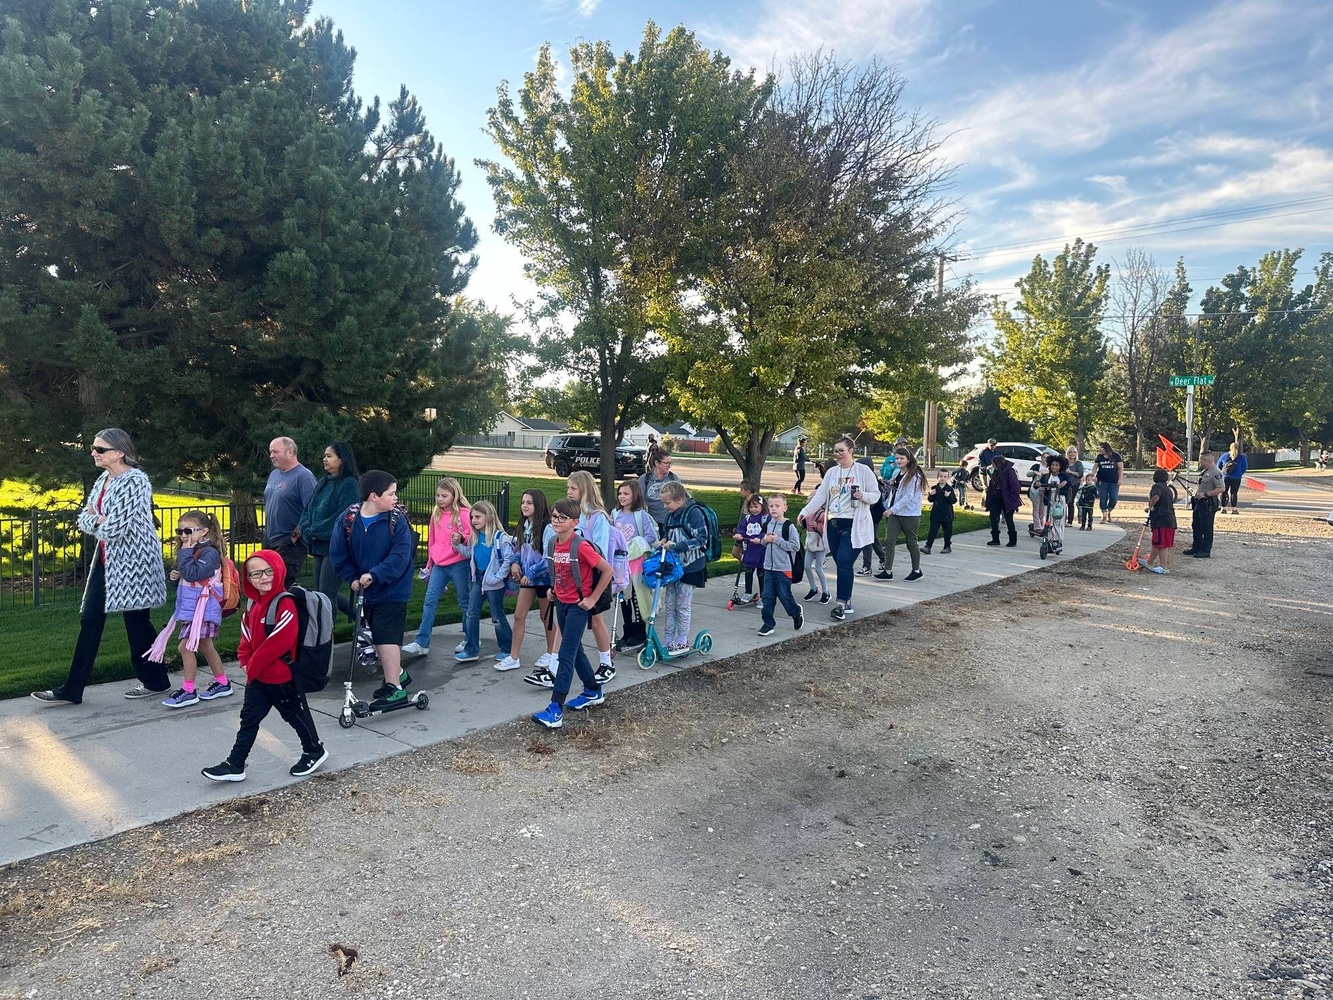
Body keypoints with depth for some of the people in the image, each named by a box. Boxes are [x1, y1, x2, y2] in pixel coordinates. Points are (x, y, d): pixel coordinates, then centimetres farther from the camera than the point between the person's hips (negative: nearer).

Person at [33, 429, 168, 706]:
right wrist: (99, 521, -13)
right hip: (107, 559, 9)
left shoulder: (134, 481, -17)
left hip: (132, 560, -9)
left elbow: (116, 527, -23)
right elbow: (84, 518, 9)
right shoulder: (103, 480, 11)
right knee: (90, 620, 8)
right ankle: (72, 690, 13)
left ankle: (156, 682, 19)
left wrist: (96, 520, -3)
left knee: (136, 621, 2)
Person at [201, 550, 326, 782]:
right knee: (249, 718, 12)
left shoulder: (285, 604, -23)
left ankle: (315, 751, 28)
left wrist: (254, 665, -17)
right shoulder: (254, 603, 6)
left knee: (295, 715, 9)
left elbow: (280, 641, -27)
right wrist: (245, 660, -1)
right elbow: (247, 633, 14)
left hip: (282, 676, -8)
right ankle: (235, 765, 20)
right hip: (257, 676, 8)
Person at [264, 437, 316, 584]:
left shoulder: (303, 476, -14)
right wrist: (266, 531, 18)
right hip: (270, 540, 9)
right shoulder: (273, 474, 14)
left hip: (290, 544, -9)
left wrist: (296, 535, -19)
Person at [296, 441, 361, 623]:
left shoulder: (349, 484, -12)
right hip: (320, 546, 9)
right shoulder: (323, 482, 13)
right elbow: (308, 510, 13)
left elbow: (344, 517, -19)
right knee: (326, 593, 16)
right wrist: (305, 530, -5)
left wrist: (315, 531, -13)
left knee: (327, 594, -4)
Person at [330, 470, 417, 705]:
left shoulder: (397, 520, -15)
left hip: (392, 591, -5)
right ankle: (398, 674, 37)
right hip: (365, 591, 5)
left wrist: (374, 575, -28)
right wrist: (353, 578, -7)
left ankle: (395, 688, 0)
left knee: (386, 637, -9)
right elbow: (338, 554, 2)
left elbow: (400, 556, -21)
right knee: (376, 637, 17)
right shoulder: (349, 520, -6)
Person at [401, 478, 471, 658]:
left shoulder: (463, 513, -11)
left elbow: (471, 538, -9)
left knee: (464, 602, 7)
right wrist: (429, 563, 21)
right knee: (429, 601, 0)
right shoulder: (436, 514, 8)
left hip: (459, 564, -6)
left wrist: (461, 539, -31)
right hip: (439, 564, 6)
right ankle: (421, 643, 2)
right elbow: (432, 539, 17)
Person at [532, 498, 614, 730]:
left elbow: (607, 570, -18)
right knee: (575, 650, 18)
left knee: (566, 654, -11)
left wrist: (592, 598, -15)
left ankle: (556, 710, -11)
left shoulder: (581, 547, -22)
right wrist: (553, 587, 9)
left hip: (578, 605, -8)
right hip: (561, 602, 8)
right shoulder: (554, 544, 0)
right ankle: (593, 692, 36)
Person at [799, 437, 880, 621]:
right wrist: (805, 512, -9)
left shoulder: (863, 471, -3)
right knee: (841, 564, 9)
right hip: (833, 524, 5)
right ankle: (847, 602, 19)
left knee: (844, 563, -13)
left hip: (853, 525, -5)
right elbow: (820, 496, 4)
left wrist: (863, 496, -23)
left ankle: (841, 603, -9)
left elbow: (875, 494, -1)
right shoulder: (831, 472, 10)